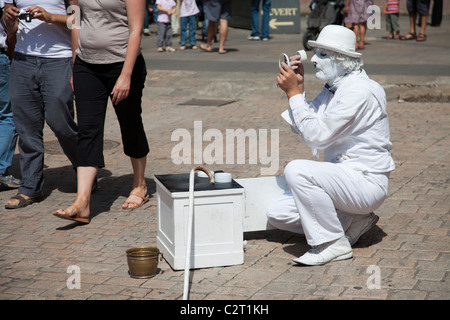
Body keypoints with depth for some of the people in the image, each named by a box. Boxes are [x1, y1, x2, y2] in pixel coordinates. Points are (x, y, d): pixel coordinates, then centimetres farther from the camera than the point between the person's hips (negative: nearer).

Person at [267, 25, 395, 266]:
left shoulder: (359, 90, -19)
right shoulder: (333, 88, 10)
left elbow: (317, 135, -24)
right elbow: (301, 129, 12)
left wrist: (294, 92, -19)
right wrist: (298, 88, 2)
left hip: (366, 181, -10)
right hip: (344, 177, 10)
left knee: (297, 170, -31)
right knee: (277, 213, 2)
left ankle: (333, 244, -18)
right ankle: (352, 221, 8)